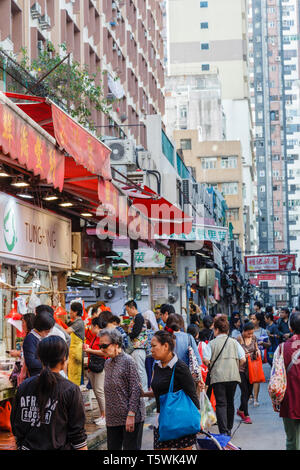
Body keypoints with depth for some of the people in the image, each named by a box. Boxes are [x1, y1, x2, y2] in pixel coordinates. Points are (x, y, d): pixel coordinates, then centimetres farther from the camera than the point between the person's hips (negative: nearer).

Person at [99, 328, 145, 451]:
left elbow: (135, 389, -14)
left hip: (130, 417, -7)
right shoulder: (108, 363, 12)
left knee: (131, 447, -1)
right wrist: (107, 411, 14)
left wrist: (131, 415, -18)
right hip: (112, 418, 7)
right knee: (113, 448, 9)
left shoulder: (127, 361, -11)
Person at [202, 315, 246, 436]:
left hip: (218, 377, -3)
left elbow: (206, 360, -11)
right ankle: (229, 429, 25)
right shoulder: (234, 342, 7)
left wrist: (211, 366, 10)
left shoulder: (212, 343, -1)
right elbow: (243, 359, 1)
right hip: (233, 376, 3)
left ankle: (223, 431, -15)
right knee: (230, 402, 16)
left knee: (221, 403, -3)